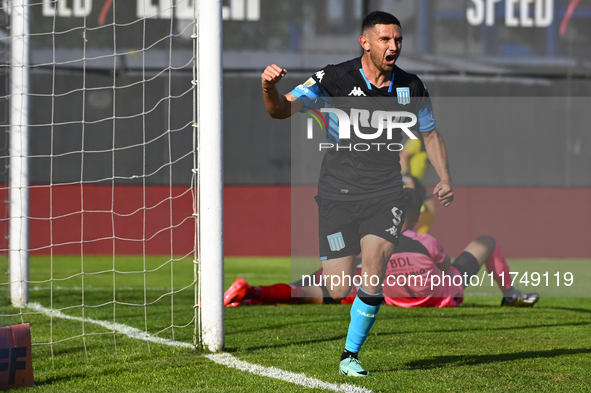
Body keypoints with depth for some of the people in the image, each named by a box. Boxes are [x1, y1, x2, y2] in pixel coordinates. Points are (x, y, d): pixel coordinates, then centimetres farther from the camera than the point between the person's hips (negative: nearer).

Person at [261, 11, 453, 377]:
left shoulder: (411, 87, 1)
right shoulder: (335, 79, -9)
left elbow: (431, 133, 17)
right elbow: (282, 110, -14)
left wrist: (445, 179, 4)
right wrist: (270, 87, -37)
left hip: (385, 195, 2)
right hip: (339, 193, -2)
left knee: (372, 276, -17)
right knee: (339, 291, -7)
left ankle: (350, 356, 2)